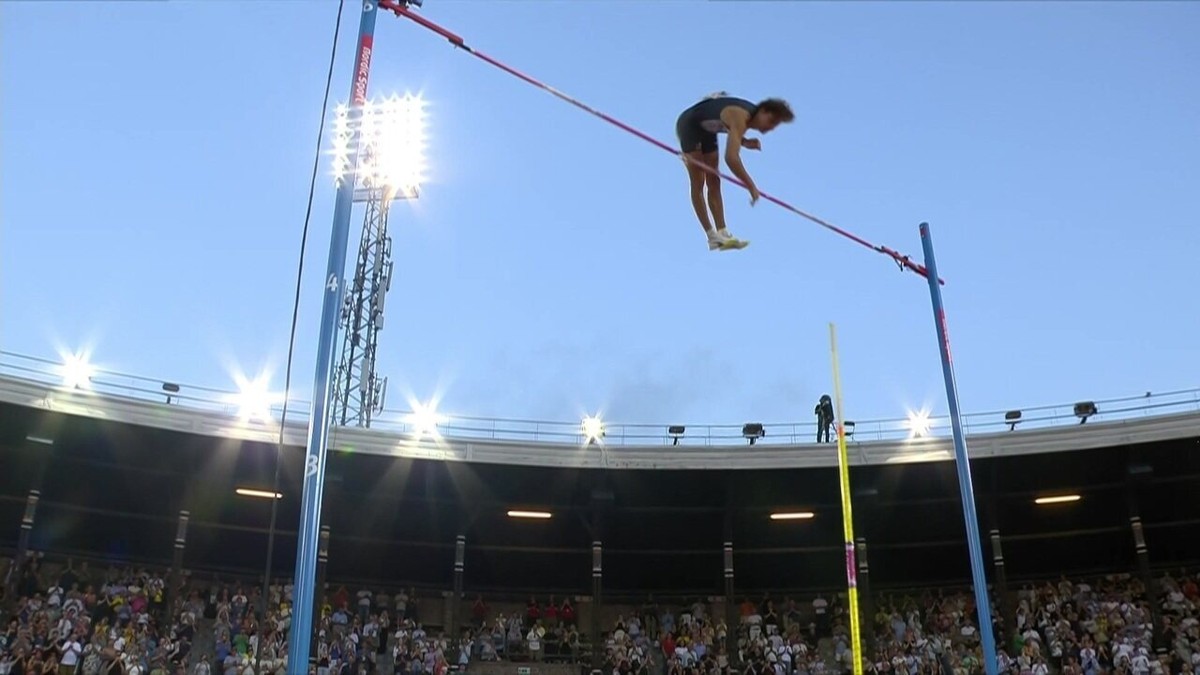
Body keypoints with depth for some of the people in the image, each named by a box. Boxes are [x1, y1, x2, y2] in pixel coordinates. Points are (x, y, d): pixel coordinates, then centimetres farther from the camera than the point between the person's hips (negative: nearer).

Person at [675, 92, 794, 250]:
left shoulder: (751, 115, -10)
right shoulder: (740, 117, -36)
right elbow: (731, 157, -47)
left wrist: (745, 142, -12)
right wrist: (751, 186, -46)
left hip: (706, 129, 9)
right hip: (689, 124, -9)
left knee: (713, 183, 3)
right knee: (698, 183, -10)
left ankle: (722, 233, 0)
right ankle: (712, 236, -12)